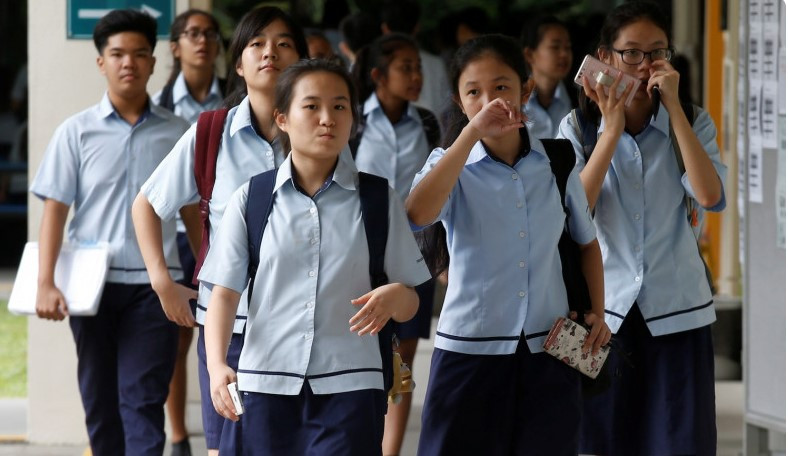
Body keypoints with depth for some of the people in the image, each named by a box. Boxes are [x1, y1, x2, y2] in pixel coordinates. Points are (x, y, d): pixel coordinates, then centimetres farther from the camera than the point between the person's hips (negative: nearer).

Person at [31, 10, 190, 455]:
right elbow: (55, 208, 1)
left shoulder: (177, 132, 5)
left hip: (154, 284, -1)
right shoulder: (78, 132, 4)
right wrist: (46, 283, -8)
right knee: (100, 401, 9)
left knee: (142, 400, -9)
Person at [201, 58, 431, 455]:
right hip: (266, 383, 1)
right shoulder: (250, 202, 5)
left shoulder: (378, 200, 5)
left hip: (348, 388, -1)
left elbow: (409, 305, 6)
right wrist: (216, 365, -16)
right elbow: (224, 292, 1)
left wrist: (395, 296, -18)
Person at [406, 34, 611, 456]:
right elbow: (417, 214, -27)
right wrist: (472, 133, -28)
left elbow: (586, 243, 21)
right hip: (470, 353, -2)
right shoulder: (451, 164, -3)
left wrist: (597, 312, 7)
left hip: (549, 353, 2)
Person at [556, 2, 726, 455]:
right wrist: (613, 130, -15)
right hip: (605, 311, 0)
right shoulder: (579, 128, 2)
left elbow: (711, 197, -17)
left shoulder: (693, 124, 2)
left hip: (676, 315, 0)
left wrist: (674, 106, -17)